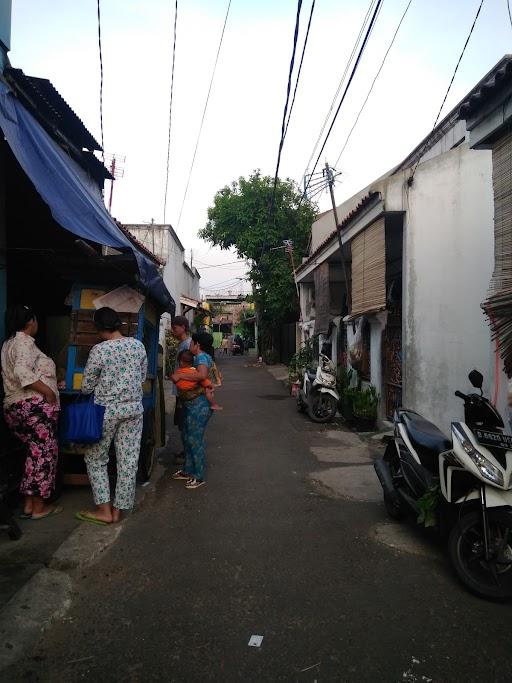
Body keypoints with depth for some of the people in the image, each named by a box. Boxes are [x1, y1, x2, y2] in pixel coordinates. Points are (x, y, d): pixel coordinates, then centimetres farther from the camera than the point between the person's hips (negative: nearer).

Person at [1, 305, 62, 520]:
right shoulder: (24, 341, -9)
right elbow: (22, 371, -24)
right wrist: (48, 391, -18)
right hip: (34, 406, -9)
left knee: (35, 453, 15)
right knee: (44, 453, -1)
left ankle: (29, 504, 17)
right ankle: (39, 507, 6)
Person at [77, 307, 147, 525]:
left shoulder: (99, 350, -14)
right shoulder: (138, 345, -1)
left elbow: (86, 387, -5)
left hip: (106, 410, -4)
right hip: (134, 408, 4)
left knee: (95, 458, 13)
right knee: (128, 460, 9)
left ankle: (104, 510, 14)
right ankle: (118, 509, 19)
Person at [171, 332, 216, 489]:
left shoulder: (202, 357, -18)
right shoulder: (199, 357, 14)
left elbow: (202, 375, -36)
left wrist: (180, 375, -29)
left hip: (199, 407, -11)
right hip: (191, 405, 11)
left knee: (195, 441, -1)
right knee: (187, 438, 19)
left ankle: (199, 477, 12)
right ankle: (188, 471, 33)